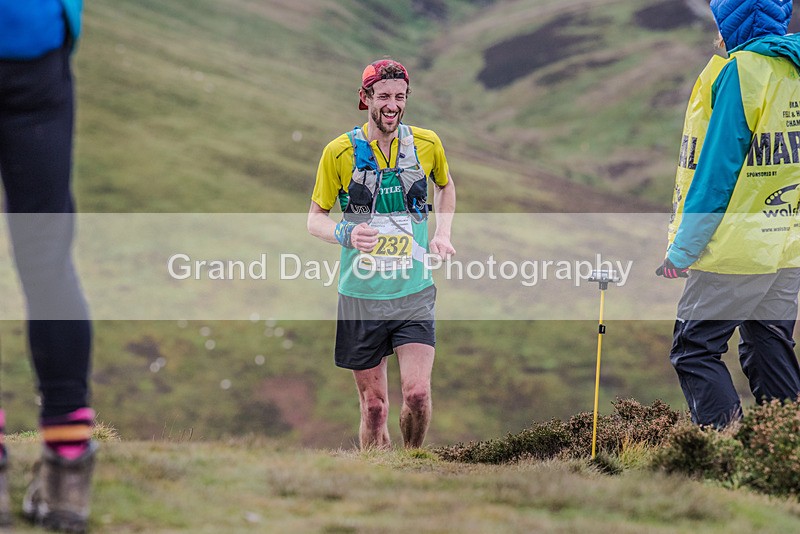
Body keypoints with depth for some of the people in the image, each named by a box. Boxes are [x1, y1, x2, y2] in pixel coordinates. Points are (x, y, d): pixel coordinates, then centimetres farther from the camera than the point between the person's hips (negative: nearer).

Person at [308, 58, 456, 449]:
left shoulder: (426, 144, 1)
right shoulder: (340, 152, -5)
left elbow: (445, 185, 24)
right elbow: (315, 218, 1)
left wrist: (442, 234, 9)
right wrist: (345, 234, -20)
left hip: (414, 292, 1)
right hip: (361, 295, -1)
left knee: (417, 392, -13)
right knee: (374, 406, 3)